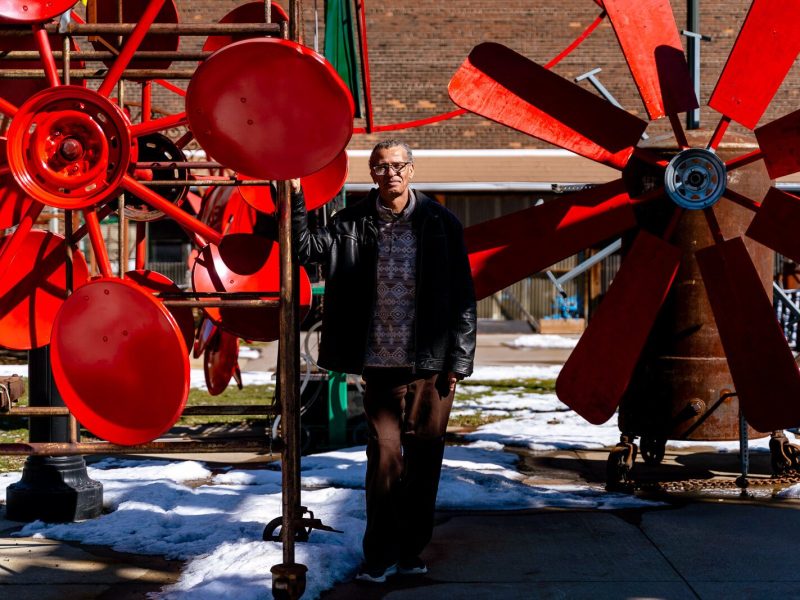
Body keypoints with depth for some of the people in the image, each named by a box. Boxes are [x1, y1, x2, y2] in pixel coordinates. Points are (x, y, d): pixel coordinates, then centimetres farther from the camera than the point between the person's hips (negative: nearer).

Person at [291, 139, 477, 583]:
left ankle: (410, 550, 20)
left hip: (431, 363, 0)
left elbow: (462, 295, 1)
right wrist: (295, 198, -15)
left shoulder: (440, 222, 0)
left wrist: (458, 360, -3)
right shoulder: (353, 223, 3)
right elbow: (308, 249, -6)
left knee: (423, 458, 7)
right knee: (384, 455, 0)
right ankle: (380, 554, 10)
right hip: (380, 363, 0)